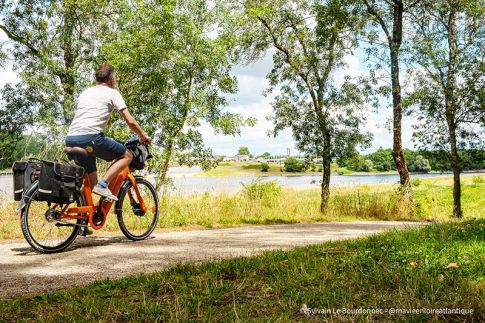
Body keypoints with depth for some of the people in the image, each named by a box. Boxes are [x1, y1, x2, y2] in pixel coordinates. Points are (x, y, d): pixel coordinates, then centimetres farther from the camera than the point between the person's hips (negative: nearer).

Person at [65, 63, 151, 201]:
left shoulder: (84, 92, 28)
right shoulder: (112, 92, 9)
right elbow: (130, 121, 2)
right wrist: (143, 136, 18)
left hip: (70, 139, 7)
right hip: (90, 137, -7)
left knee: (89, 183, 18)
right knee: (127, 156, 8)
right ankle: (103, 184, -7)